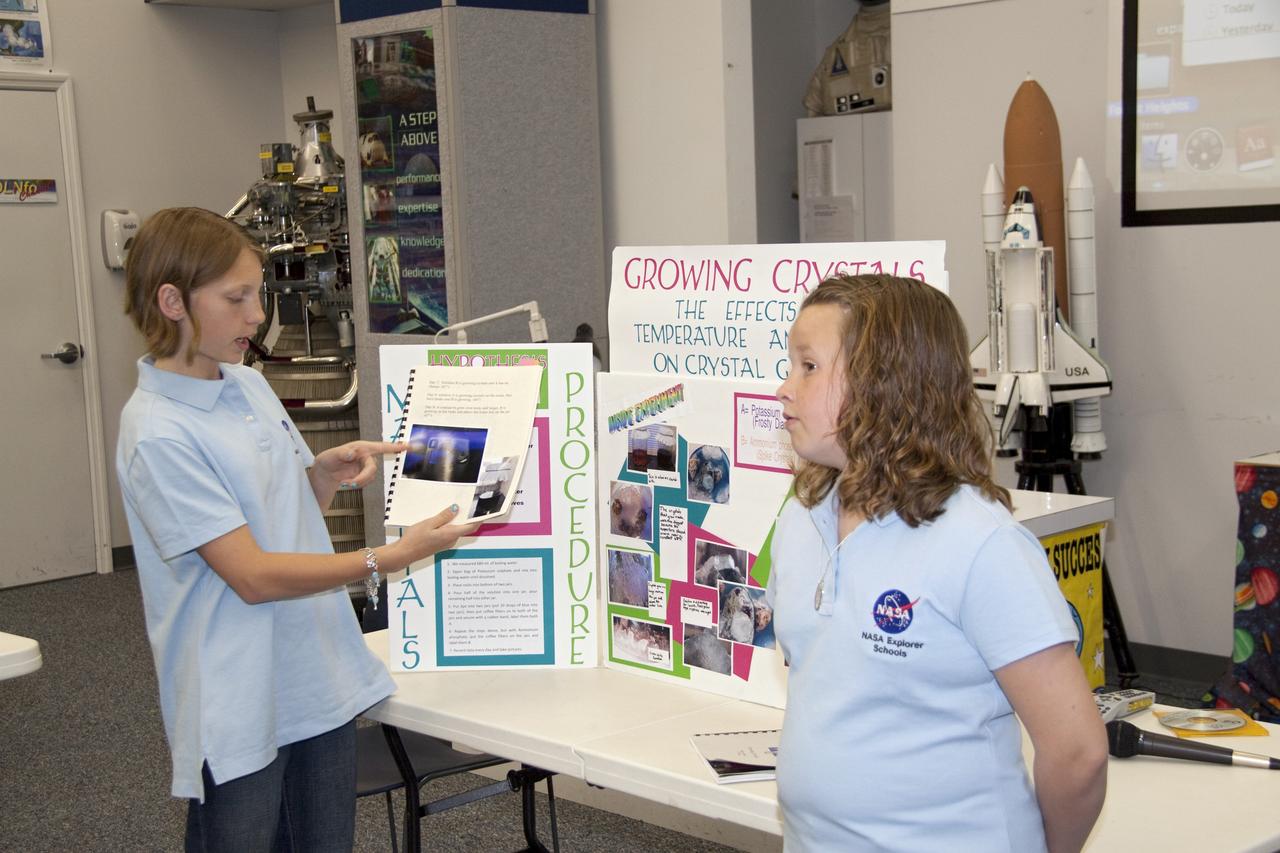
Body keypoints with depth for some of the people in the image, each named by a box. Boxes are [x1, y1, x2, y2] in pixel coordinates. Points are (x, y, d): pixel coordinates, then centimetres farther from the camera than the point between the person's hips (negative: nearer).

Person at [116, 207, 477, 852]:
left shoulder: (249, 385, 6)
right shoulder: (159, 433, -18)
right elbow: (255, 576, -22)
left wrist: (326, 473, -3)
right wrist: (389, 558, -27)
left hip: (322, 680, 7)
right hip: (239, 710, -7)